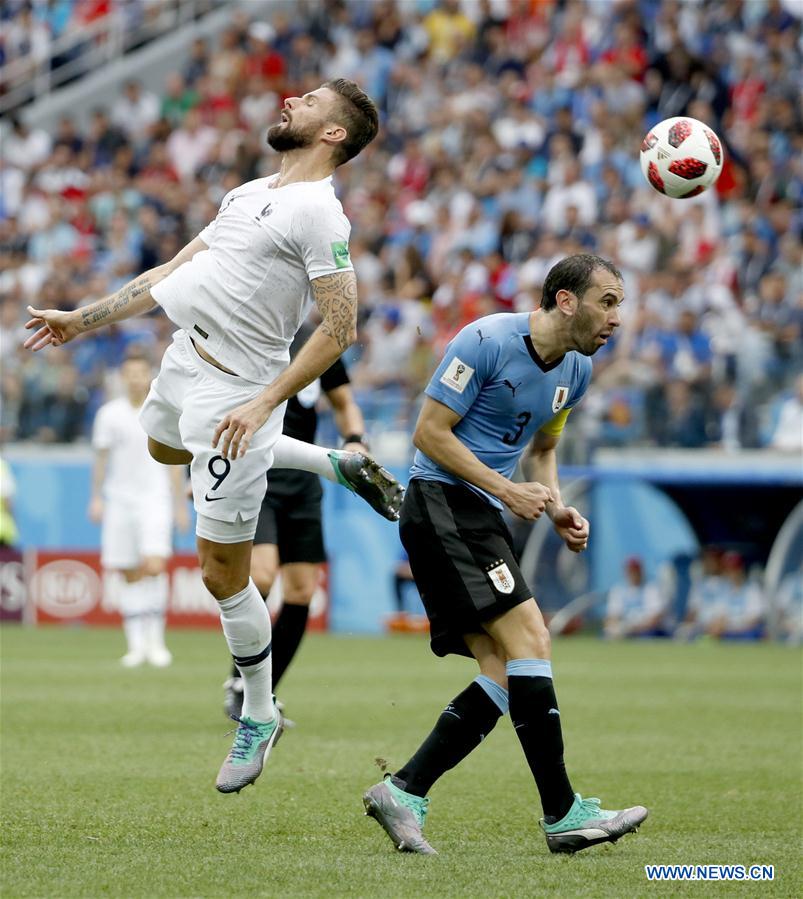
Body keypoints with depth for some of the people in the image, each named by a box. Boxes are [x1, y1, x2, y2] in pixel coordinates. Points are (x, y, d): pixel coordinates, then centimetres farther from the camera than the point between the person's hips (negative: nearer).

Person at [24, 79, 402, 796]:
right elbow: (173, 272, 18)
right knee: (162, 445, 41)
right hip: (185, 361, 10)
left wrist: (265, 405, -23)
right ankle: (338, 465, 36)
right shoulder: (250, 195, 11)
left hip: (234, 394, -10)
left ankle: (259, 717, 16)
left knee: (223, 573, -4)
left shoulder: (317, 213, -17)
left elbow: (339, 327, -20)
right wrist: (84, 319, 17)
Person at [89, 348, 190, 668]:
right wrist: (96, 498, 4)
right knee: (129, 575, 2)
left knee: (154, 567, -18)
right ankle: (136, 644, 8)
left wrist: (180, 504, 9)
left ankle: (155, 639, -9)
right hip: (119, 500, 1)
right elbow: (101, 459, 10)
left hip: (155, 500, -1)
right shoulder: (109, 414, 4)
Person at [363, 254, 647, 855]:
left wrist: (556, 508, 6)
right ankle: (563, 814, -16)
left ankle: (403, 792, -1)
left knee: (505, 673, -3)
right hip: (441, 505, -9)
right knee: (529, 641, -18)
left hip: (480, 518, 9)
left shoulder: (576, 370, 11)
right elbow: (430, 432, -15)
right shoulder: (488, 341, -15)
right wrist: (509, 490, -18)